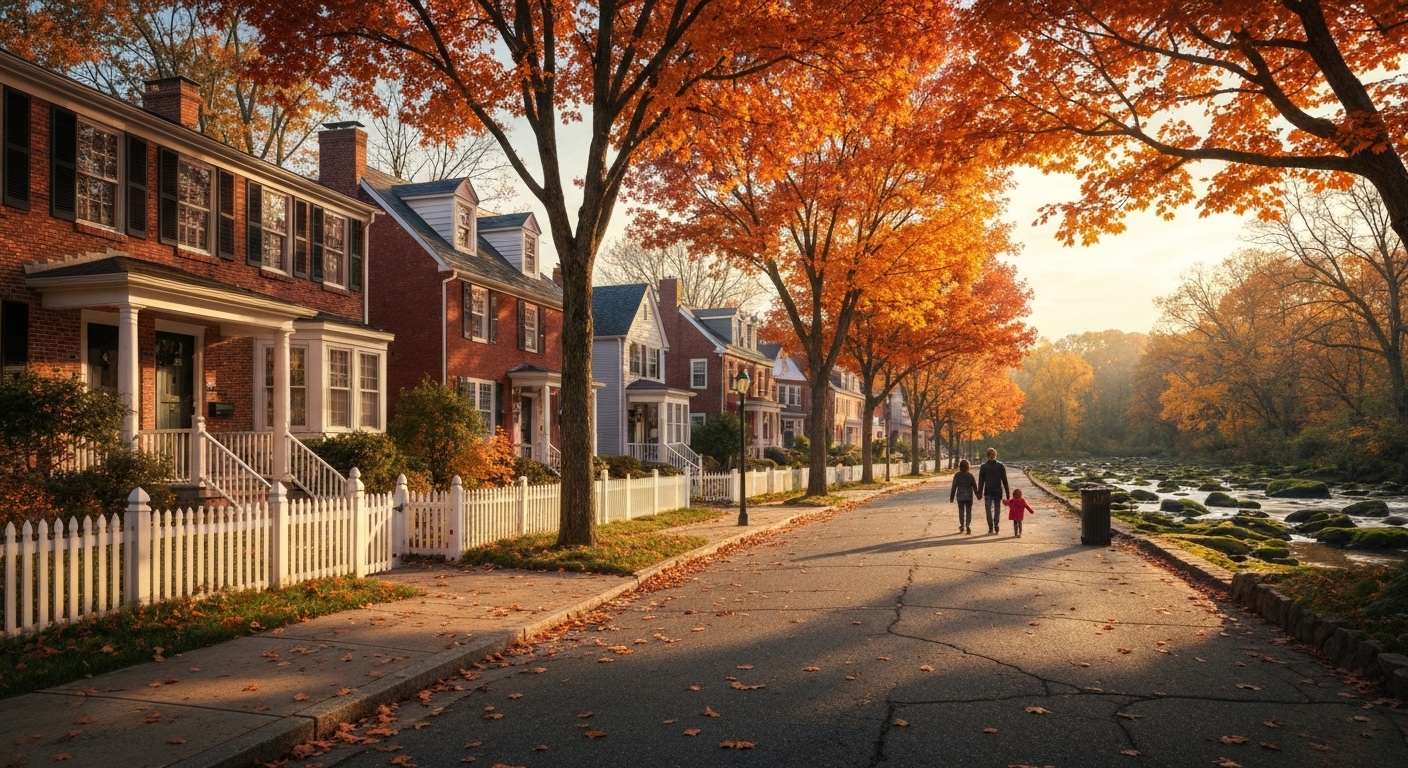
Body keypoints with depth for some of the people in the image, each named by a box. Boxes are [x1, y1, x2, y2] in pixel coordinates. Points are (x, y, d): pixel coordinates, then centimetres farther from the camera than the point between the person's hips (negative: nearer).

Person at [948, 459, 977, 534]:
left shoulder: (957, 475, -5)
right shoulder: (970, 475, -4)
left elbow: (953, 487, -4)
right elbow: (975, 486, 1)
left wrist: (951, 497, 3)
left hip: (960, 497, 0)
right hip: (969, 496, 0)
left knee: (961, 511, 11)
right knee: (968, 512, 5)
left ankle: (962, 526, 12)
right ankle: (968, 526, -3)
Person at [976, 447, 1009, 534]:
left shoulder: (983, 466, -2)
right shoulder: (1000, 466, -1)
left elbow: (981, 481, -1)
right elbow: (1004, 480, -1)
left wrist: (980, 492, 4)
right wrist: (1007, 492, 4)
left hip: (988, 491, -1)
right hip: (998, 491, 1)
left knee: (988, 509, 5)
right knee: (997, 509, 12)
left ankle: (991, 528, -1)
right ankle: (996, 524, -4)